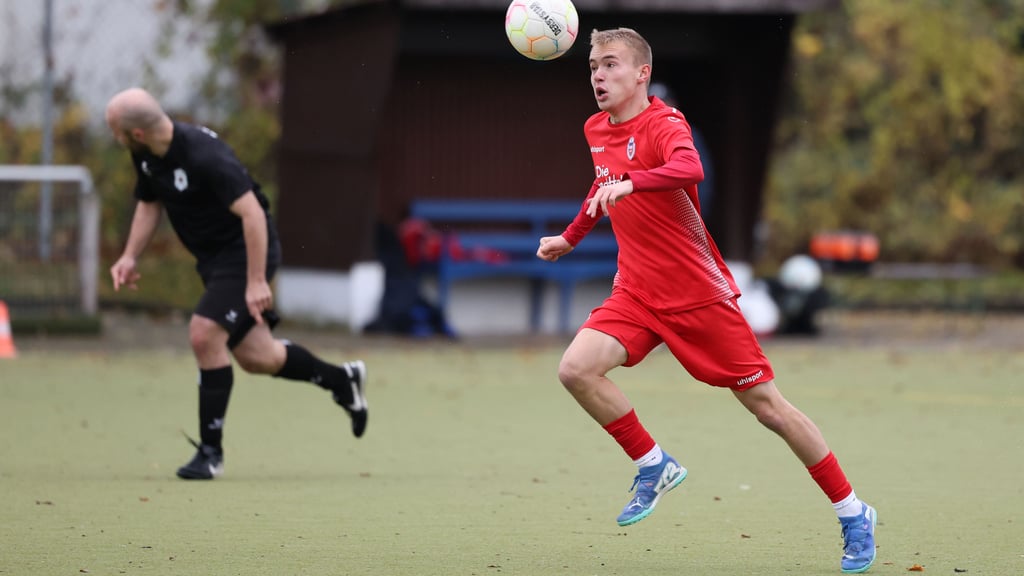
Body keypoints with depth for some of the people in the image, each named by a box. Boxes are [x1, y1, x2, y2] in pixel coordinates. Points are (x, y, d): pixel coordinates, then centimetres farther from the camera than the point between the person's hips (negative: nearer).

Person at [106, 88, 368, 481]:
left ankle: (210, 451, -9)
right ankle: (342, 380, 33)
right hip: (213, 257, 9)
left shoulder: (204, 156, -29)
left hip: (246, 252, -9)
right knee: (255, 357, 11)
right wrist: (129, 256, 2)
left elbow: (252, 213, -28)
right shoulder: (146, 155, -3)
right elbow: (149, 204, 15)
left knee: (204, 334, -20)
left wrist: (256, 282, -29)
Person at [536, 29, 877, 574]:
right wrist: (571, 237, 31)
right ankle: (654, 466, 2)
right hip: (637, 293, 6)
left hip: (698, 294, -6)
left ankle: (853, 515, 11)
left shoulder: (663, 125, -17)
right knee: (576, 369, -18)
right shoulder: (596, 130, 6)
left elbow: (689, 168, -41)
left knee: (766, 405, -2)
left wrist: (629, 183, -56)